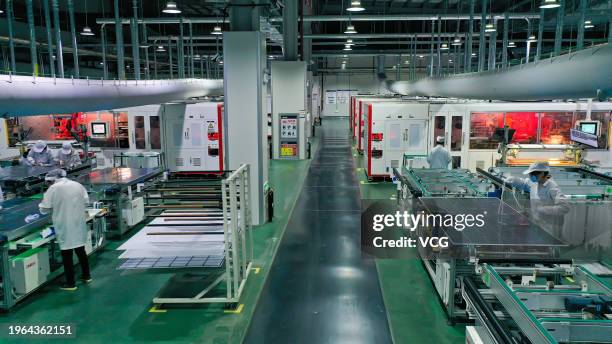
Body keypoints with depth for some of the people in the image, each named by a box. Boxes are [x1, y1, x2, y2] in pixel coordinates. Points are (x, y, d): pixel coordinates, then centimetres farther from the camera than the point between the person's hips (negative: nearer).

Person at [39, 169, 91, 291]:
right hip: (79, 224, 5)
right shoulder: (78, 185, 4)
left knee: (67, 254, 4)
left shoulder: (53, 189, -9)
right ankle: (86, 276, 31)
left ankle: (70, 283, 10)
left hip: (64, 226, -5)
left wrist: (55, 207, 12)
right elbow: (86, 200, 9)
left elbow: (44, 209, -7)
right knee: (81, 250, 19)